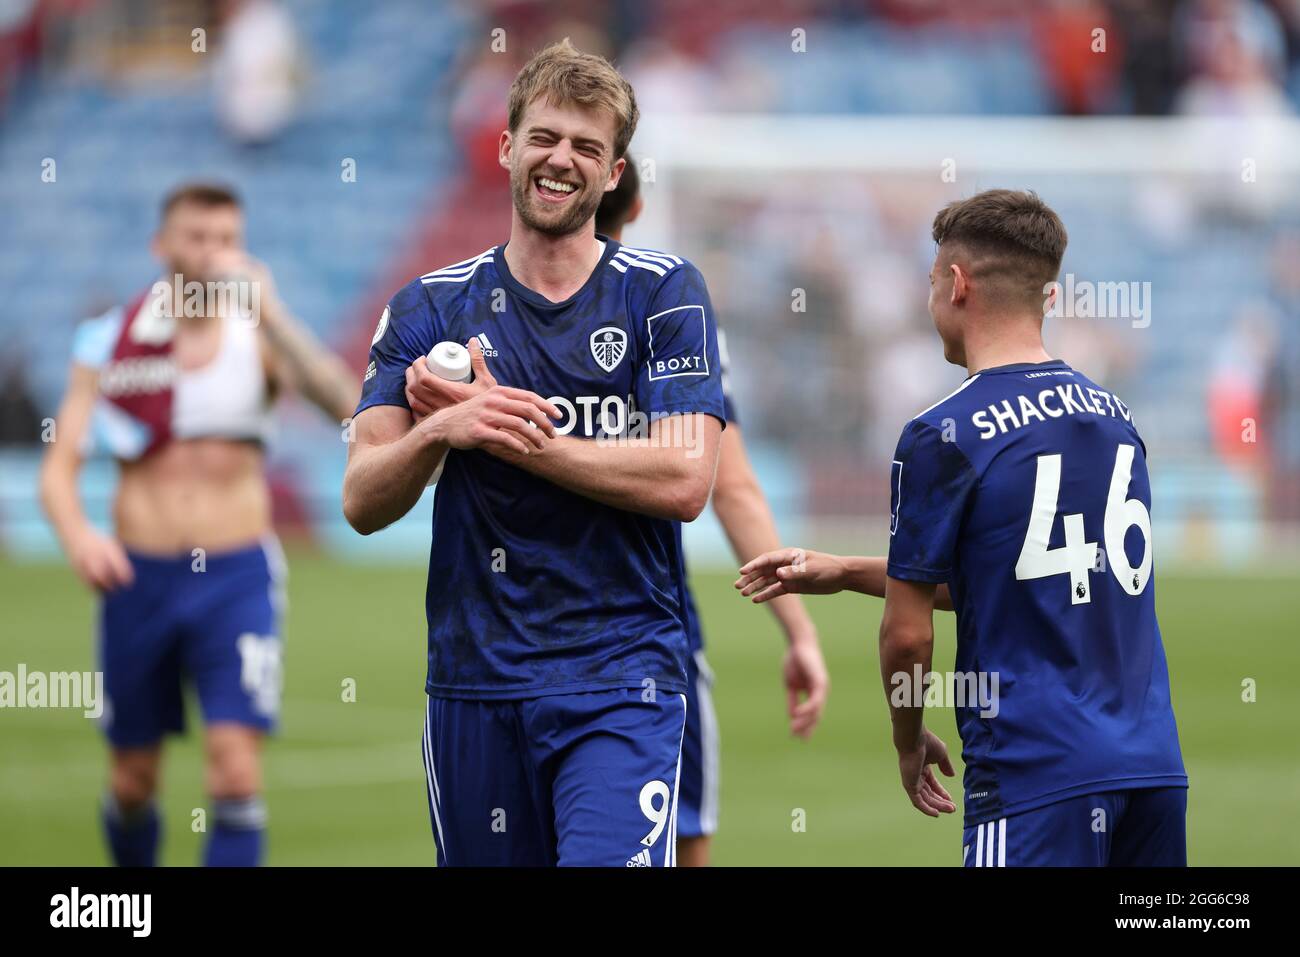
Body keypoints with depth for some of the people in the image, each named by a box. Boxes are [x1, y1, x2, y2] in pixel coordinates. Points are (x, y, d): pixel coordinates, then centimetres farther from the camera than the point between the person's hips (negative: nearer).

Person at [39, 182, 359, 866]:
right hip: (138, 576, 2)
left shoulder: (260, 338, -2)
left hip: (237, 578, -2)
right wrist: (77, 534, -24)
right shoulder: (108, 342, 1)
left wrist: (267, 310, -29)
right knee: (134, 780, 11)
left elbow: (342, 401, -21)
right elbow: (59, 468, -2)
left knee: (236, 771, -15)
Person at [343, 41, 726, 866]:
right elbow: (363, 504, 3)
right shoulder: (430, 310, 10)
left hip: (622, 681, -3)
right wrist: (440, 432, -18)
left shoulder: (663, 293, 3)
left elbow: (684, 481, -9)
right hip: (474, 685, 3)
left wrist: (509, 434, -10)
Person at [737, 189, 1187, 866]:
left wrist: (908, 742, 15)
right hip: (1155, 766, 6)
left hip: (1036, 778, -6)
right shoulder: (1112, 415, 14)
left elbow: (908, 635, -4)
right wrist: (842, 573, 29)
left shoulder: (943, 436, -8)